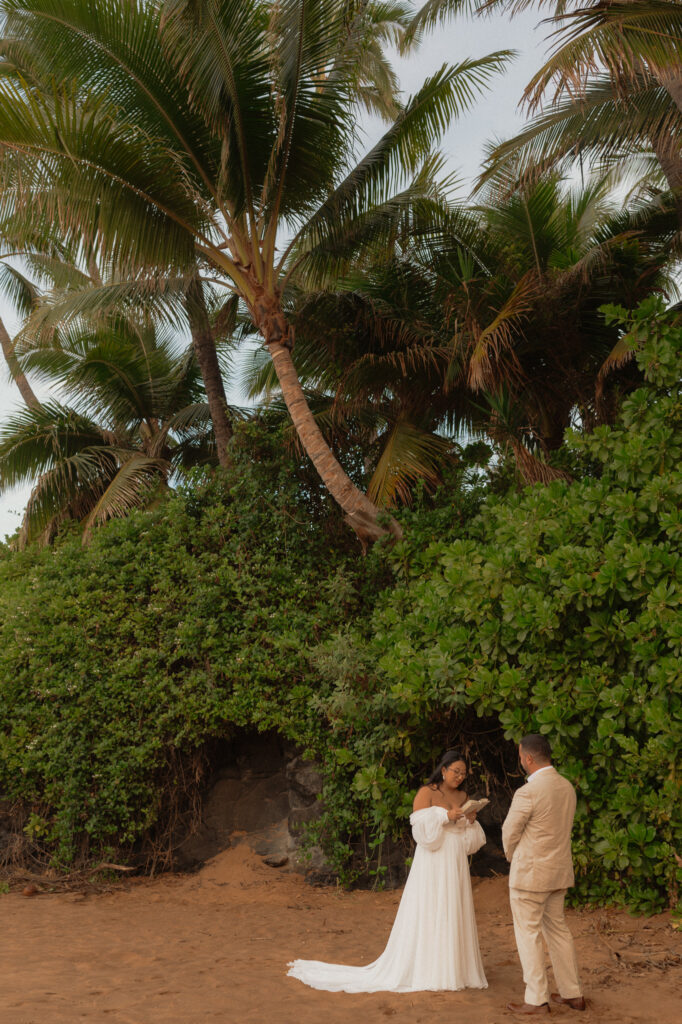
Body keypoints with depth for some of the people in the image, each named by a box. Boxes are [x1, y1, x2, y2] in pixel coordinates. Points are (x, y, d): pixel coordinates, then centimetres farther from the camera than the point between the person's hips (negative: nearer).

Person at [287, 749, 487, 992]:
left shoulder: (463, 796, 11)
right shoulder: (426, 793, -7)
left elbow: (469, 839, 16)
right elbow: (420, 828, -14)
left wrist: (471, 821, -4)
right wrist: (445, 816, -23)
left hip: (456, 866, 6)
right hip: (432, 865, -6)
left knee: (453, 915, 6)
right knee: (426, 915, -5)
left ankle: (452, 969, 12)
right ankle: (423, 970, 1)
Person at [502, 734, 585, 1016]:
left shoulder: (528, 793, -23)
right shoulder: (567, 787, 2)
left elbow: (509, 834, -12)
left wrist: (513, 858, 10)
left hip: (529, 874, -8)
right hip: (559, 871, 8)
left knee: (528, 934, 4)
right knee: (557, 929, 18)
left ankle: (537, 1000, 10)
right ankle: (572, 994, 24)